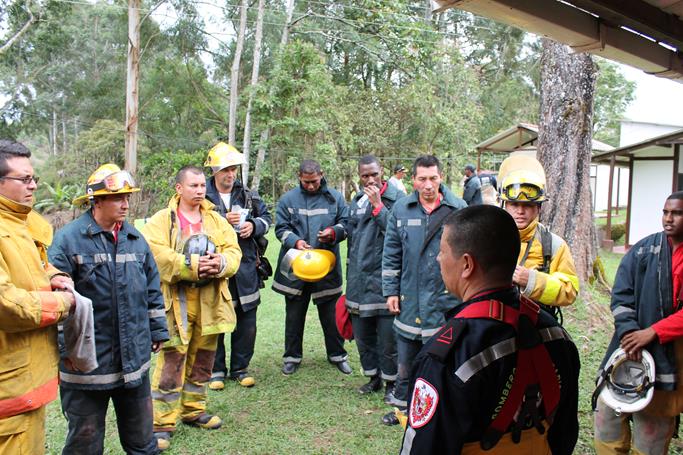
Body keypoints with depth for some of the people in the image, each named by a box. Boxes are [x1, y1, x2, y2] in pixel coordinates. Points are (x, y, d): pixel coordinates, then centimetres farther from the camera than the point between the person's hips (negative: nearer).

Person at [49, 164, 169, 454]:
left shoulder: (135, 238, 7)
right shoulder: (69, 239, -11)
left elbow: (152, 289, 14)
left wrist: (157, 330, 15)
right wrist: (65, 347, -13)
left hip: (134, 357, 5)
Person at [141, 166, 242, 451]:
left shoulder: (217, 220, 13)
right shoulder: (162, 220, -3)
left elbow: (234, 250, 6)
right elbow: (155, 253, -17)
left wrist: (221, 263, -16)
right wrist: (191, 265, -22)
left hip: (210, 300, 5)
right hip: (177, 301, -5)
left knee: (202, 359, 15)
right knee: (172, 362, -5)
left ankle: (193, 410, 32)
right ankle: (162, 424, 6)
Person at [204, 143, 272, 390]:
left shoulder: (247, 195, 8)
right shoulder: (202, 196, -4)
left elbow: (266, 217, 16)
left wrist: (253, 225, -5)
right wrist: (222, 221, -18)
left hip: (245, 267, 4)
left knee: (246, 323, 10)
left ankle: (240, 368, 25)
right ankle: (216, 370, 23)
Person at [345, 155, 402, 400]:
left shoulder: (397, 198, -7)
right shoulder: (356, 201, 13)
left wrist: (377, 204, -19)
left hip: (383, 277, -6)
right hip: (358, 279, 6)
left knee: (387, 337, 2)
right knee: (362, 336, 15)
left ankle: (391, 382, 22)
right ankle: (373, 377, 33)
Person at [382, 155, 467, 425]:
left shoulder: (459, 209, -5)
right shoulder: (401, 209, 1)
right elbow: (391, 254, 6)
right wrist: (390, 291, 3)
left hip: (445, 301, -2)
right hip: (408, 301, 3)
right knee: (406, 361, 17)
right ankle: (403, 406, 37)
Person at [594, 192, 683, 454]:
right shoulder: (644, 249, 4)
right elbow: (620, 294, 0)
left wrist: (653, 332, -15)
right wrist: (628, 330, -13)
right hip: (630, 346, 2)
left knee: (652, 431, 9)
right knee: (607, 415, 6)